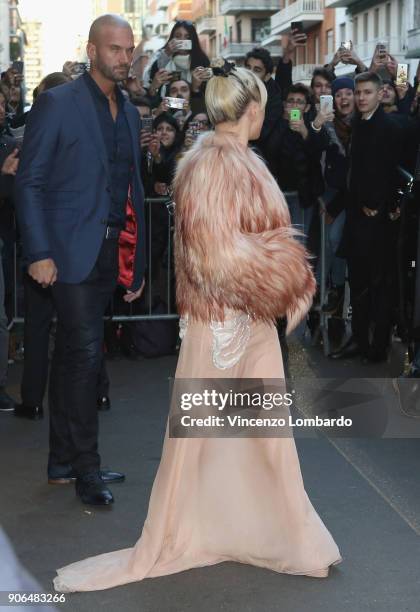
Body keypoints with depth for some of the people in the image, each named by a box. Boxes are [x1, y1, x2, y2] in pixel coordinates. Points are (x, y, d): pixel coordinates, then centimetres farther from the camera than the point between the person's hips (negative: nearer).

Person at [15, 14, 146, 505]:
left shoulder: (129, 113, 14)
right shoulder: (57, 104, -6)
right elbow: (29, 182, -8)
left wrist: (136, 263, 15)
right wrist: (38, 253, -15)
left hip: (110, 252, 6)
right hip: (72, 252, -6)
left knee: (72, 355, 13)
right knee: (84, 353, -8)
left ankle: (63, 457, 21)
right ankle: (86, 467, 3)